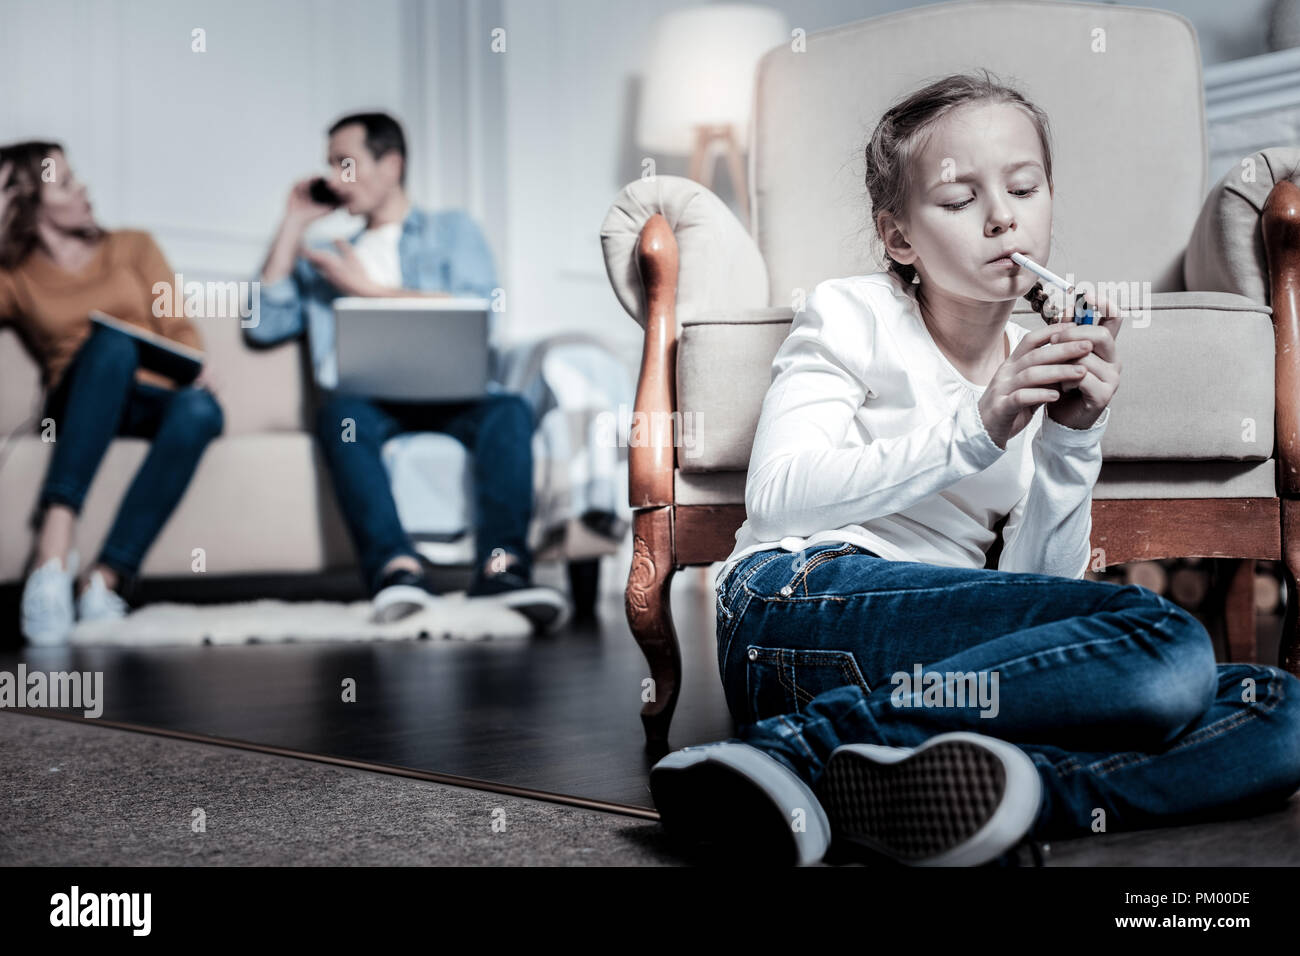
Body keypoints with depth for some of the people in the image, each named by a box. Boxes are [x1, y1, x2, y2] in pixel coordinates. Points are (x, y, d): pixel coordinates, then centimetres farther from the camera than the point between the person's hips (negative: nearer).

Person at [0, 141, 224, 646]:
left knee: (201, 408, -36)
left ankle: (104, 580, -46)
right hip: (81, 409, -1)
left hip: (157, 399, 2)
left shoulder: (132, 246, 22)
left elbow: (177, 325, 12)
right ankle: (54, 545, -51)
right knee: (112, 340, -36)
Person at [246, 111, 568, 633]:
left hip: (448, 395, -1)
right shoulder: (323, 258, 31)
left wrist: (367, 288, 2)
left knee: (510, 409, -34)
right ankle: (397, 567, -50)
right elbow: (263, 326, 15)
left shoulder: (452, 229, 22)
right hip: (365, 398, 1)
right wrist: (292, 227, 19)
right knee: (341, 412, -35)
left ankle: (501, 566, -48)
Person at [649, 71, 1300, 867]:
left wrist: (1073, 437, -3)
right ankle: (800, 747, -28)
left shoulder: (1041, 371, 20)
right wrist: (975, 432, -13)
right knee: (1167, 643, -26)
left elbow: (1042, 590, 11)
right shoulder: (854, 316, 9)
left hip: (948, 663, 6)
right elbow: (777, 498, -7)